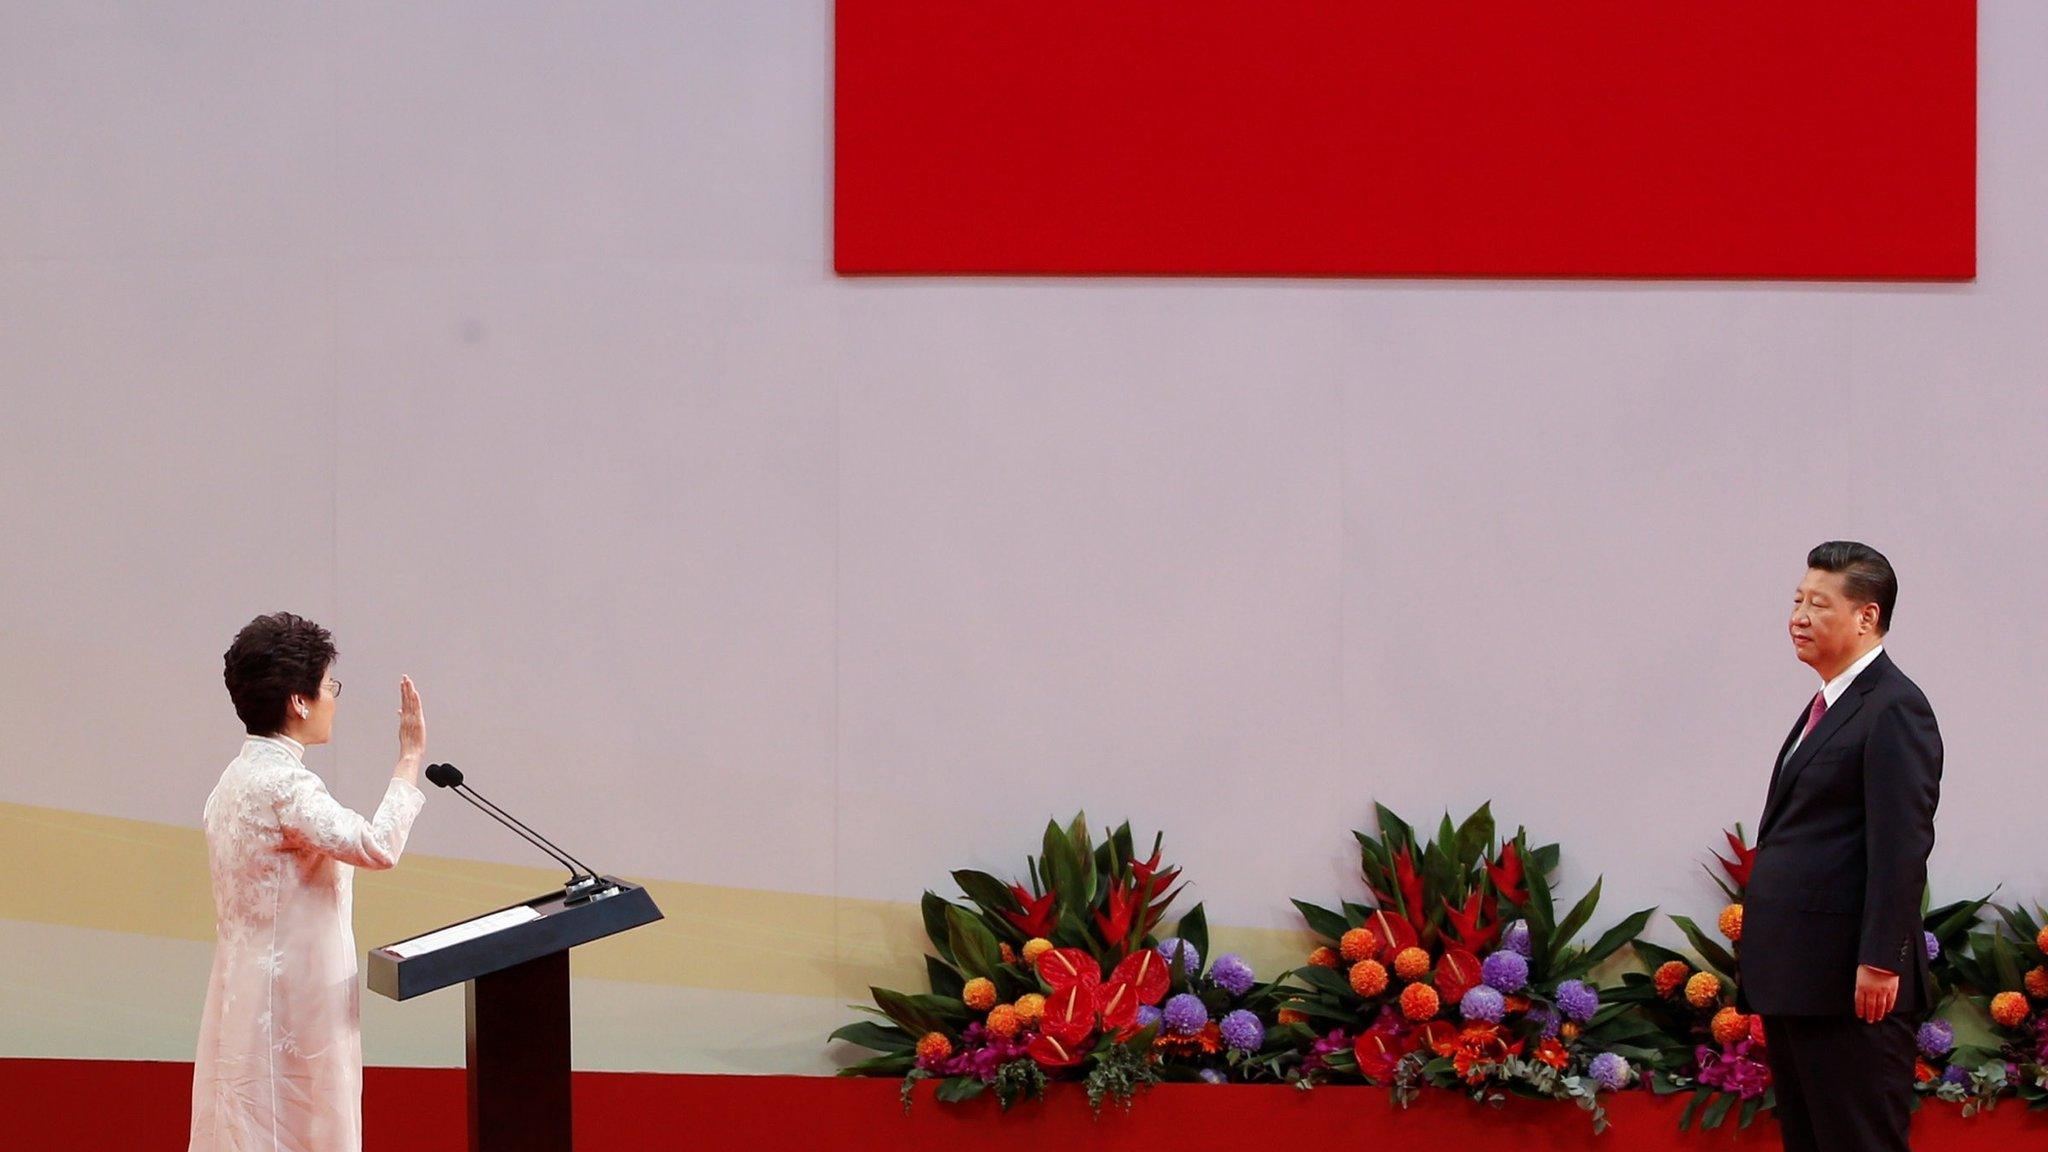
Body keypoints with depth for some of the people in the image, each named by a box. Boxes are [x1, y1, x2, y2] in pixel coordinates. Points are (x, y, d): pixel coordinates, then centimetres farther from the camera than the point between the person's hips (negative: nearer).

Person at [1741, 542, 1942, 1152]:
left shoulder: (1894, 709, -12)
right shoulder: (1826, 707, 19)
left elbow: (1902, 846, -18)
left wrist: (1880, 962, -23)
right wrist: (1770, 974, 16)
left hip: (1850, 983, -10)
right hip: (1796, 978, 10)